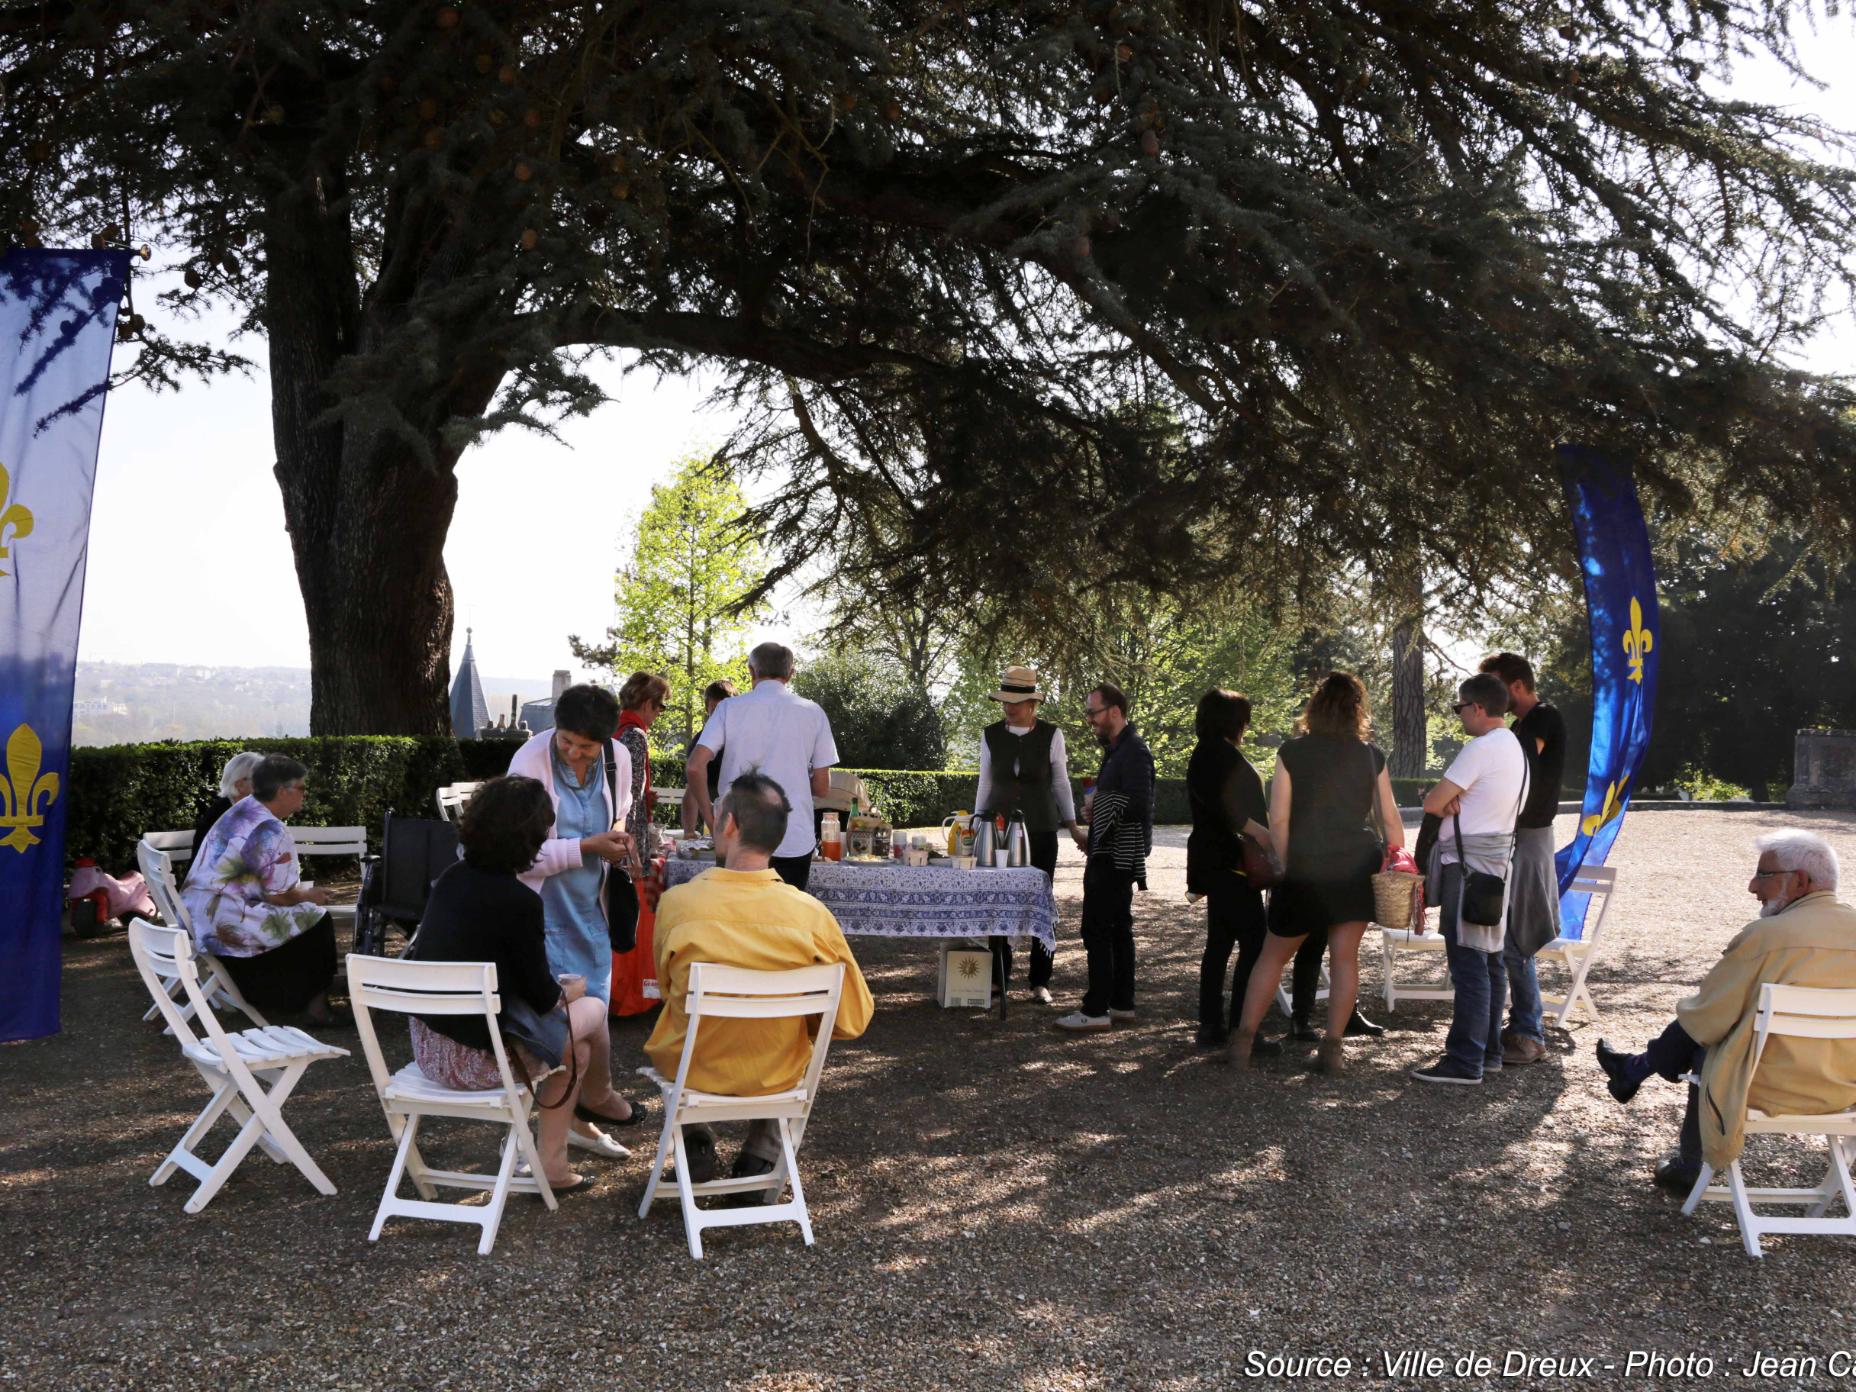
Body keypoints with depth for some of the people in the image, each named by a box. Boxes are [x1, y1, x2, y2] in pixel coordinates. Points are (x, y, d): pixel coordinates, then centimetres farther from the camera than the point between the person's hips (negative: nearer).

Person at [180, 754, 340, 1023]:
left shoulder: (240, 809, 10)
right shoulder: (271, 832, -19)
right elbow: (281, 896, -13)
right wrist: (310, 896, 4)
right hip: (223, 927, -10)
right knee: (316, 919, 0)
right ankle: (314, 1004, 8)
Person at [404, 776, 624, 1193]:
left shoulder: (451, 878, 1)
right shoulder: (519, 901, -22)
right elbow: (541, 997, -12)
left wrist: (557, 987, 18)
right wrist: (571, 990, 10)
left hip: (427, 1046, 7)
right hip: (477, 1057, -7)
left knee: (575, 1047, 25)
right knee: (591, 1009, 17)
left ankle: (554, 1166, 31)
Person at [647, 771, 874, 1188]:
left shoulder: (677, 903, -23)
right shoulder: (811, 915, -22)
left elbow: (667, 986, -3)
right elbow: (854, 1020, -13)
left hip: (691, 1071, 0)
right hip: (775, 1079, 0)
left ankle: (695, 1144, 31)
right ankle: (760, 1155, 30)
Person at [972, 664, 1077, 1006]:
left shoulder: (1051, 735, -1)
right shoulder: (990, 735, 3)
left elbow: (1061, 783, 6)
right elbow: (986, 784, 10)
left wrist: (1073, 827, 5)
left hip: (1040, 830, -1)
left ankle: (1040, 981, 10)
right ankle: (998, 976, 14)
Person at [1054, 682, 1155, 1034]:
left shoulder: (1133, 751, -16)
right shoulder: (1116, 750, 16)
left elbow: (1136, 807, -25)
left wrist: (1101, 813, -11)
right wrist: (1092, 837, 15)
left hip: (1115, 858, -10)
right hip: (1111, 856, 10)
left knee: (1097, 931, -9)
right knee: (1118, 929, 13)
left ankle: (1096, 1010, -6)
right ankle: (1122, 1004, 20)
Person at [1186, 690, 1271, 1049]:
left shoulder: (1204, 754, 18)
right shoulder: (1222, 753, -14)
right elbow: (1227, 808, -25)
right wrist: (1267, 835, -26)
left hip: (1214, 861, 11)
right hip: (1230, 861, -11)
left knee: (1220, 942, 12)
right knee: (1254, 943, -10)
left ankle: (1211, 1026, 14)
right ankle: (1240, 1030, -12)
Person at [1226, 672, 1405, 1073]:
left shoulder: (1292, 752, -2)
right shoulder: (1370, 756, 3)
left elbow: (1278, 819, -4)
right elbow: (1390, 820, 2)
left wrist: (1288, 867, 6)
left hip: (1305, 870, -1)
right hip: (1357, 869, 1)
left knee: (1273, 955, 10)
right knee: (1345, 957, 8)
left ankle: (1243, 1040, 7)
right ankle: (1334, 1048, 6)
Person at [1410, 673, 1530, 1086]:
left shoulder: (1481, 749, -16)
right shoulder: (1515, 749, 16)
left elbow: (1431, 803, -17)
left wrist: (1442, 801, 7)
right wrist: (1452, 801, -1)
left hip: (1468, 863, -10)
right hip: (1497, 860, 10)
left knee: (1469, 961, -9)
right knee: (1490, 959, 14)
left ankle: (1465, 1062, -8)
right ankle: (1488, 1050, 21)